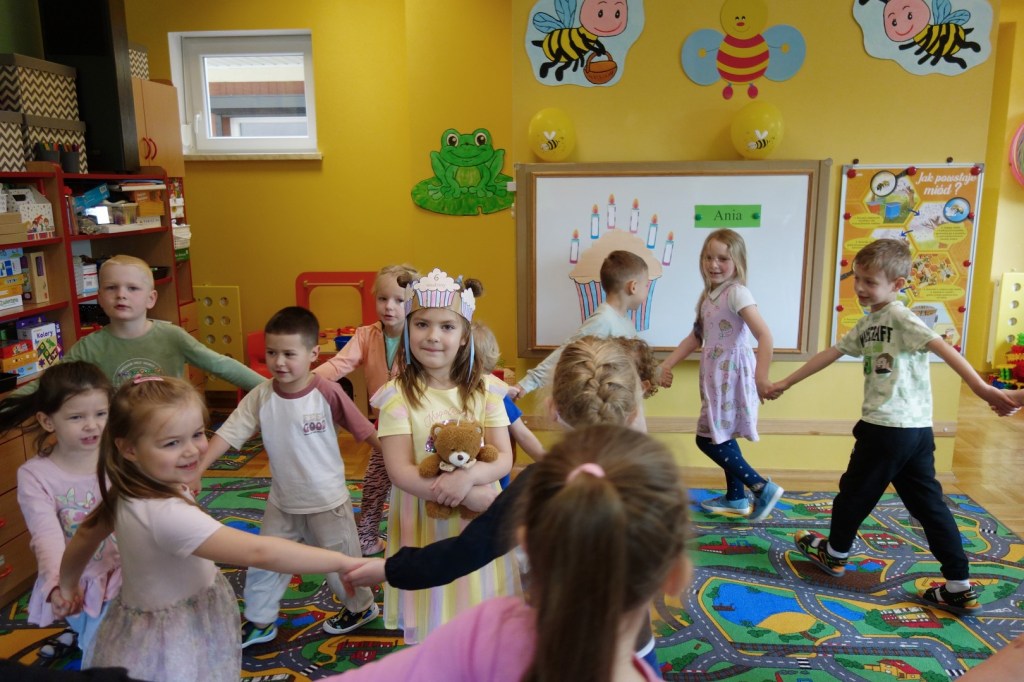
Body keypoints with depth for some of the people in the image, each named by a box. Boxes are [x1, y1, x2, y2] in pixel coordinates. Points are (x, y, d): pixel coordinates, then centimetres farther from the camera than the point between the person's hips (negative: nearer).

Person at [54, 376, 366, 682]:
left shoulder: (127, 491, -8)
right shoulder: (166, 514, -37)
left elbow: (85, 535, 10)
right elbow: (258, 552, -41)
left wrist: (68, 587, 28)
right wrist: (344, 562, -39)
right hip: (172, 647, -8)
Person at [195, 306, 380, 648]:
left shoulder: (328, 393, -21)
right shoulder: (261, 395, -11)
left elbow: (366, 431, -14)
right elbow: (229, 433, -15)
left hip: (327, 501, -4)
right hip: (282, 502, 4)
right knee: (263, 563, 16)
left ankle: (361, 606, 42)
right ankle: (259, 622, 39)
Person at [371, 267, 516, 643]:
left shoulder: (485, 389, -4)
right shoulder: (398, 395, -12)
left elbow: (504, 458, -6)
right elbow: (400, 471, -16)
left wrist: (469, 475, -27)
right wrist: (472, 496, -23)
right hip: (423, 525, -2)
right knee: (429, 629, 11)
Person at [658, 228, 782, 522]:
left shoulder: (737, 293, -17)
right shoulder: (709, 295, 10)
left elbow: (764, 335, -26)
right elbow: (696, 337, 17)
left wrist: (761, 378, -33)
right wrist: (667, 364, 11)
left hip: (732, 374, -9)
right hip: (716, 374, 9)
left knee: (708, 440, -6)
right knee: (720, 436, 17)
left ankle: (763, 487, 4)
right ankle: (736, 498, 31)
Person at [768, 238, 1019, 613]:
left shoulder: (901, 317, -12)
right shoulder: (867, 324, 14)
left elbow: (944, 348, -23)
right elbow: (831, 353, 18)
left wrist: (982, 388, -34)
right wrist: (786, 383, 21)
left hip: (888, 428, -8)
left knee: (856, 491, 12)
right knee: (928, 503, 11)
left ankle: (834, 554, 33)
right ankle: (960, 587, 17)